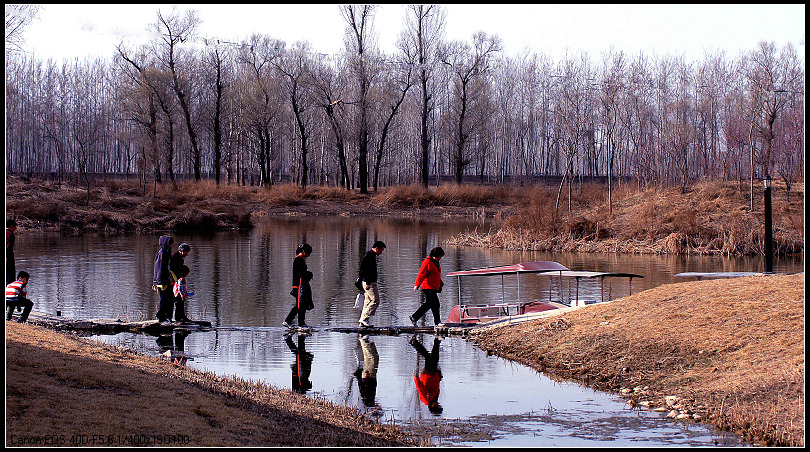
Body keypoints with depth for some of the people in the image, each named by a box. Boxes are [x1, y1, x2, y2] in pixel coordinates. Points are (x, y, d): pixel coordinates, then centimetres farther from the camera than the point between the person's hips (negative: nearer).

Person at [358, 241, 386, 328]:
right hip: (369, 283, -11)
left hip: (370, 283, 11)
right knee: (375, 301, -12)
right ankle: (364, 318, -14)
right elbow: (365, 270, -21)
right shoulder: (369, 256, -14)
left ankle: (363, 322, 10)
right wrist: (368, 283, -24)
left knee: (368, 302, 9)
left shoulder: (372, 256, 19)